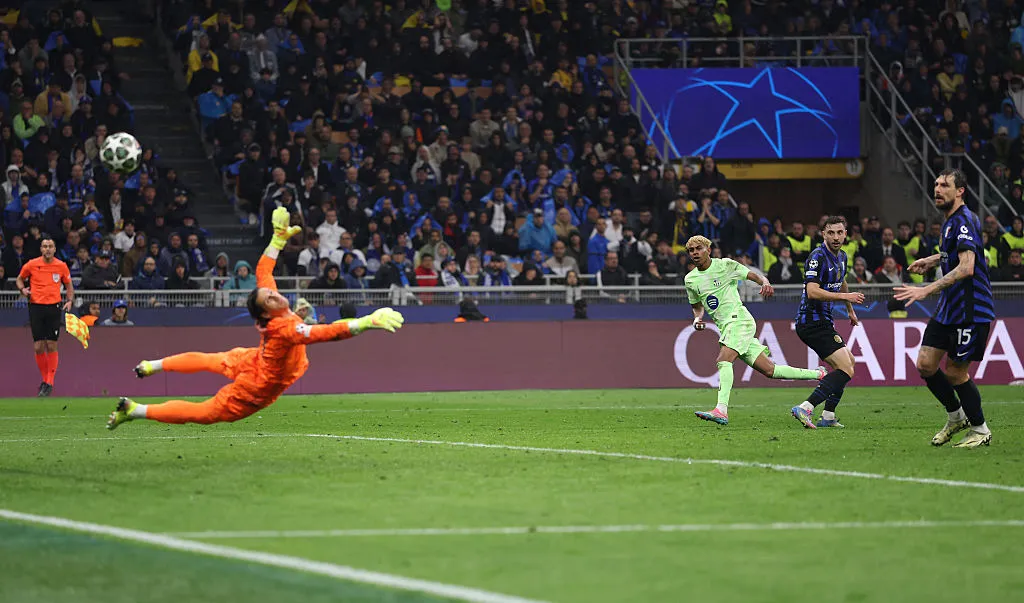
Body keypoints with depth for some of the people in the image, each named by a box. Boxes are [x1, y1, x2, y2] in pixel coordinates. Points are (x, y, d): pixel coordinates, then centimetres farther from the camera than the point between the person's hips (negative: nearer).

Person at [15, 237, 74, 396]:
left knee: (51, 346, -4)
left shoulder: (61, 266, 3)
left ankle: (50, 383, 1)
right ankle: (44, 379, 14)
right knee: (39, 347, -2)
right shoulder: (31, 265, 1)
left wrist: (70, 300, -1)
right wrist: (23, 289, -4)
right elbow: (19, 279, 17)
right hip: (36, 307, 0)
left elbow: (69, 285, 16)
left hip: (54, 308, 0)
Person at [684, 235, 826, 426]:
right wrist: (697, 318, 4)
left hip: (739, 319, -6)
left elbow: (754, 275, 0)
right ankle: (817, 374, 18)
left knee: (724, 360, -27)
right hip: (725, 326, 6)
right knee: (769, 370, 5)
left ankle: (721, 410, -38)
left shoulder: (725, 265, -3)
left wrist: (765, 283, -22)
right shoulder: (690, 280, 12)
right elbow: (697, 305, 26)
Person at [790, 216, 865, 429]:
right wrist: (845, 296, -26)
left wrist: (850, 310, 45)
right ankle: (805, 408, -28)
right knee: (846, 370, -18)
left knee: (848, 362, 22)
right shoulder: (818, 256, -16)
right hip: (813, 322, -10)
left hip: (822, 322, 10)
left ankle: (828, 416, 18)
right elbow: (812, 291, -27)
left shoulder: (841, 256, 14)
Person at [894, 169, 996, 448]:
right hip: (948, 308, 9)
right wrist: (933, 260, 22)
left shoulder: (964, 221, -18)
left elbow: (966, 268, -31)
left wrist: (926, 290, -35)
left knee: (954, 371, -4)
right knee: (925, 364, 5)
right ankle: (956, 417, 24)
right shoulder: (950, 221, 13)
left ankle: (980, 430, 13)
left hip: (971, 310, -9)